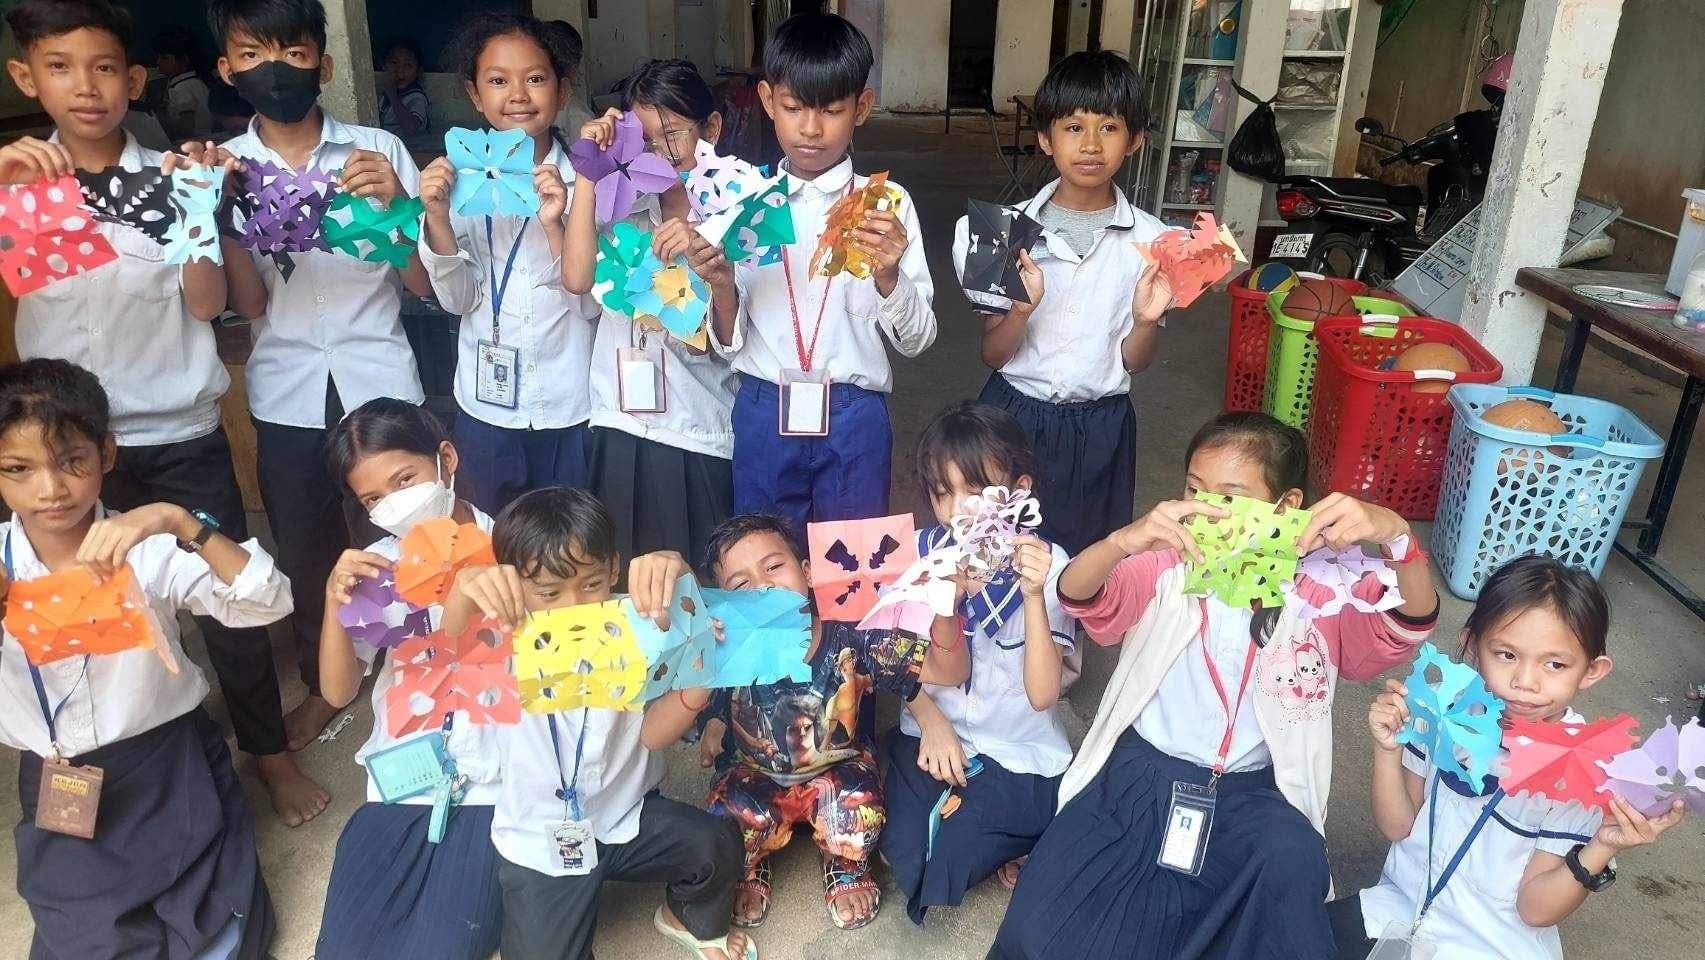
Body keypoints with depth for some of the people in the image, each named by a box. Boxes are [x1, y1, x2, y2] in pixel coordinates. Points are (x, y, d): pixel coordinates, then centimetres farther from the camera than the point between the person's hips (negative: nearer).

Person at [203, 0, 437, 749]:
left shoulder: (379, 151, -3)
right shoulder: (222, 168, 1)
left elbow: (425, 283, -3)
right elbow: (248, 307, -4)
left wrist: (396, 206, -20)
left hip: (380, 382, -1)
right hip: (288, 396, 2)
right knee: (304, 549, 14)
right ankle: (323, 682, 36)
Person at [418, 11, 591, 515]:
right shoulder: (461, 177, -2)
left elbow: (590, 301, -11)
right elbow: (459, 299, -4)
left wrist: (554, 224, -25)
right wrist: (437, 215, -18)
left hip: (566, 403, -2)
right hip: (486, 402, 2)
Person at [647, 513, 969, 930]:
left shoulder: (852, 637, -26)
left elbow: (950, 671, -23)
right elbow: (654, 734, -28)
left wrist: (944, 613, -46)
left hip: (839, 772, -1)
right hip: (756, 777, 1)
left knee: (857, 808, -32)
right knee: (732, 821, -29)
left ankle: (845, 869, 7)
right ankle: (750, 868, 12)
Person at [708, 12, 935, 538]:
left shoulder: (887, 203, -2)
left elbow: (915, 339, -3)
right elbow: (726, 343, 2)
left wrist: (887, 274, -20)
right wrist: (721, 285, -17)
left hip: (854, 416, -1)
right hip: (763, 412, 1)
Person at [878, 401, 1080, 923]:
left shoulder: (1048, 567, -14)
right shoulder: (920, 552, -5)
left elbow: (1043, 694, -20)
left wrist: (1033, 595, -32)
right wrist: (932, 721, -8)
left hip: (1019, 756, -3)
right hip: (930, 734, 3)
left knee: (937, 874, -19)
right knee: (905, 857, -18)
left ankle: (998, 842, 11)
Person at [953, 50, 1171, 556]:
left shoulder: (1149, 240, -5)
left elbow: (1134, 361, 1)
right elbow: (993, 354, -4)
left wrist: (1147, 320, -18)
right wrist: (1021, 309, -23)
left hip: (1100, 425, 1)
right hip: (1017, 415, 0)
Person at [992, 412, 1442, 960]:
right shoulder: (1164, 569, -2)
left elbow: (1409, 625, -15)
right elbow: (1079, 599, -18)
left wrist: (1394, 534, -35)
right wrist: (1124, 540, -41)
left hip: (1250, 793, 0)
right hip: (1140, 772, 1)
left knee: (1293, 863, -36)